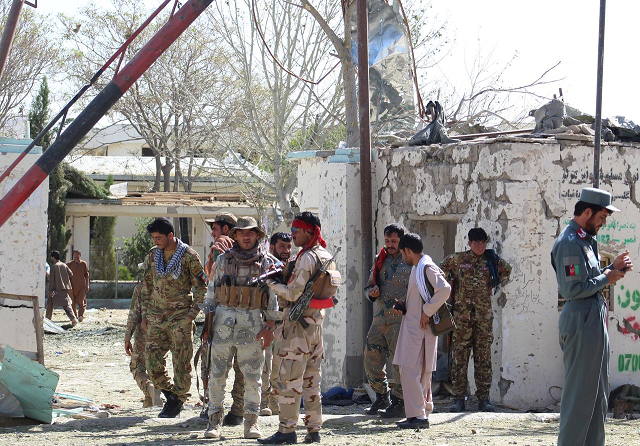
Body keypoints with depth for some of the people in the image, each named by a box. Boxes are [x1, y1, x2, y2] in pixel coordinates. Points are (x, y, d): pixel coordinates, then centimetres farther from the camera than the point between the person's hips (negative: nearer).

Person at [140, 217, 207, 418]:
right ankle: (170, 394, 16)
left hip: (180, 317, -5)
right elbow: (146, 285, 16)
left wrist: (192, 313, -10)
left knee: (181, 361, -2)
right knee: (152, 358, -1)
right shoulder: (153, 255, 9)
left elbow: (201, 287, -2)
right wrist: (145, 314, 12)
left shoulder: (189, 256, -6)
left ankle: (178, 400, 10)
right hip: (156, 317, 5)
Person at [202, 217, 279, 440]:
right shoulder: (223, 260, 8)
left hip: (252, 322, -1)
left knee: (252, 375, 2)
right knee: (217, 373, 1)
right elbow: (211, 292, 12)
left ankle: (252, 422, 10)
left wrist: (270, 327, -2)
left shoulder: (267, 262, 5)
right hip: (224, 320, 1)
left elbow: (273, 296, 5)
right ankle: (215, 421, 8)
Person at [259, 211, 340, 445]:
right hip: (317, 320, 9)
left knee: (289, 378, -6)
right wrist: (286, 280, 12)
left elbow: (294, 294, -17)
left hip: (298, 321, -9)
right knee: (311, 378, 11)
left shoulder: (307, 258, -15)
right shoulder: (326, 256, 13)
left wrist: (273, 285, -4)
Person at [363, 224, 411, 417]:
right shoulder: (380, 260, 17)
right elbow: (369, 286, 25)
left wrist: (404, 305, -17)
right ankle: (382, 397, 21)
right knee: (372, 360, 6)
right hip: (379, 319, 6)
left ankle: (399, 402, 1)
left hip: (401, 319, -6)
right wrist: (371, 292, 2)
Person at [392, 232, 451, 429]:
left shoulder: (427, 268, -14)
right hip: (412, 327, 10)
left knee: (411, 371, -11)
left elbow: (444, 289, -27)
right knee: (420, 373, 12)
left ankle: (418, 415, -11)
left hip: (420, 328, -10)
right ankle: (422, 413, 17)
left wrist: (427, 312, -22)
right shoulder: (416, 268, 17)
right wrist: (403, 306, 10)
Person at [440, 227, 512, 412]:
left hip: (484, 314, 1)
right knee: (459, 356, -2)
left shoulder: (492, 260, 7)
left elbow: (506, 271, 24)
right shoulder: (457, 259, 2)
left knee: (483, 356, 2)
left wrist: (495, 285, 14)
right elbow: (440, 271, 16)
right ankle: (458, 399, 1)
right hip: (461, 313, -1)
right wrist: (451, 288, 11)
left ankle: (484, 399, 6)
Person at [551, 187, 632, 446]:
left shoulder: (586, 240, 16)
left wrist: (613, 269, 7)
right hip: (581, 323, -10)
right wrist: (606, 278, -11)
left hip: (595, 321, 10)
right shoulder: (569, 243, -15)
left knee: (598, 393, 14)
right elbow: (572, 289, -21)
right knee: (579, 394, -6)